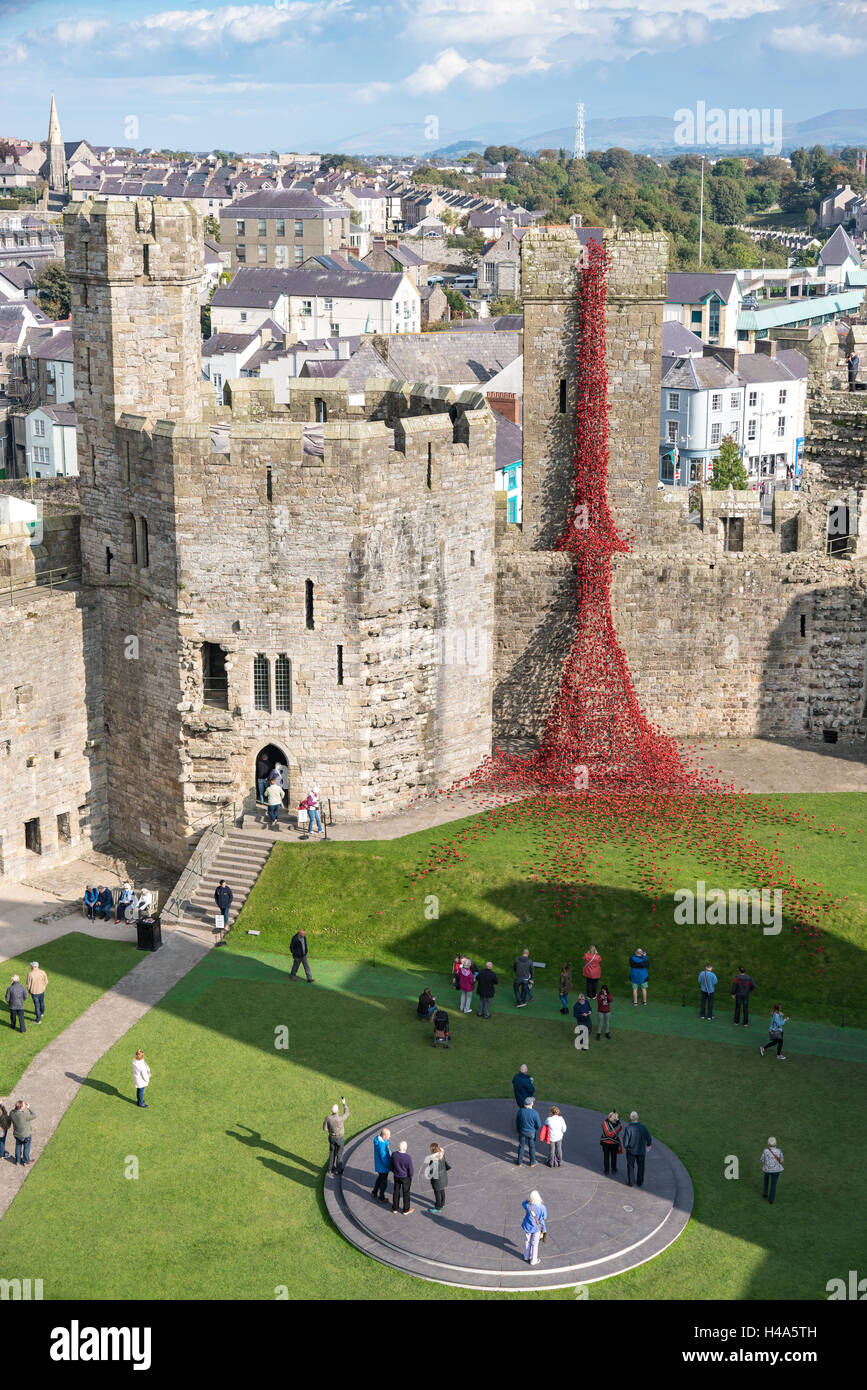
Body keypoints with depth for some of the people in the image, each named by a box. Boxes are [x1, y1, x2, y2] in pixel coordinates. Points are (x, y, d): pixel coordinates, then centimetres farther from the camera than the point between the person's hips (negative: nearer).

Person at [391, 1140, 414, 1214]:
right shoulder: (407, 1157, -32)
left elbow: (391, 1166, -2)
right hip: (406, 1178, -3)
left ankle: (394, 1209, 35)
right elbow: (411, 1170, -21)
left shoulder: (394, 1155, -20)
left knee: (396, 1192, 21)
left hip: (396, 1177, 3)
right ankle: (406, 1210, 31)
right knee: (406, 1193, 16)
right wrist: (411, 1175, 2)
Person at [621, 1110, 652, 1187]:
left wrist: (626, 1146, 4)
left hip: (631, 1150, -1)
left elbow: (625, 1141, -19)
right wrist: (649, 1144, 18)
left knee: (630, 1166, 18)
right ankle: (639, 1182, 30)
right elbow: (649, 1139, -5)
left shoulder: (628, 1128, -22)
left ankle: (629, 1182, 27)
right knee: (640, 1167, 20)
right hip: (641, 1151, 1)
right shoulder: (644, 1127, -15)